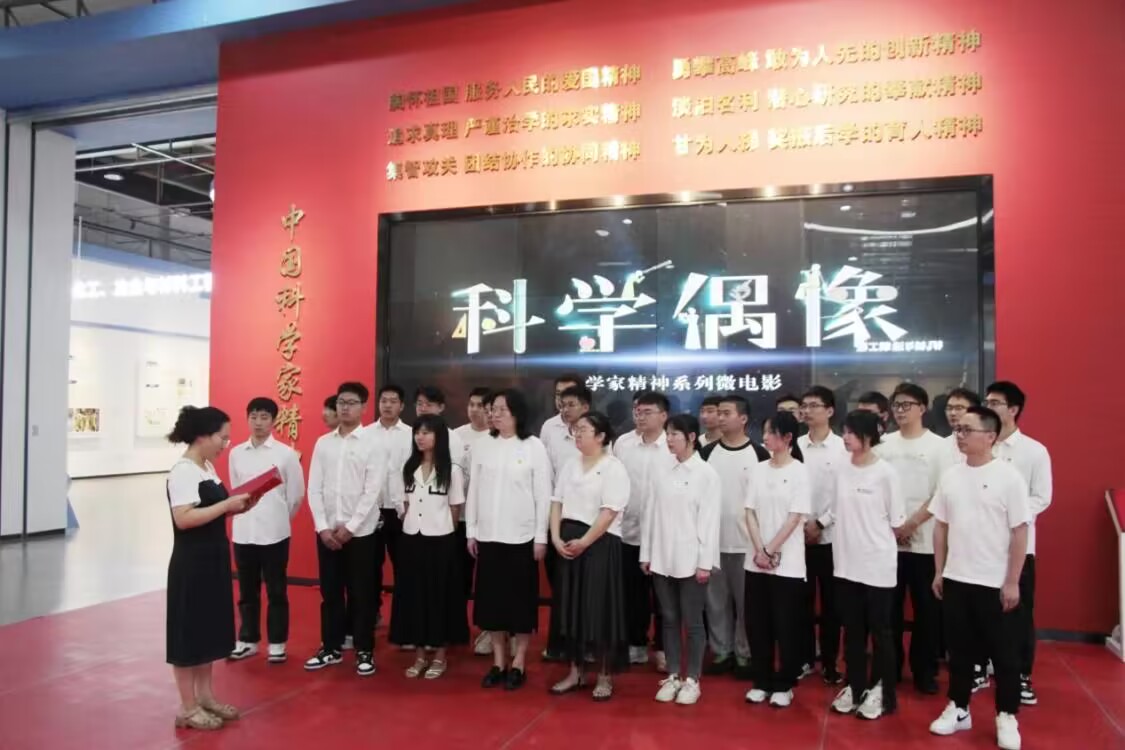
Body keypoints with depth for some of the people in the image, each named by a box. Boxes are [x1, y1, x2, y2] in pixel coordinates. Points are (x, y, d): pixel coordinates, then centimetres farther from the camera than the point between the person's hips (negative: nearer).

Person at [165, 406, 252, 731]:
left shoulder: (208, 467, 11)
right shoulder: (183, 471, -17)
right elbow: (184, 519, -26)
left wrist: (236, 506, 0)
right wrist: (227, 505, -24)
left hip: (213, 560, 9)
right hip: (192, 563, -9)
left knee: (209, 629, 17)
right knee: (189, 632, 2)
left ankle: (205, 696, 29)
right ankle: (188, 707, 14)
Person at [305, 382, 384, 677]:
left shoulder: (372, 444, -5)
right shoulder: (323, 443, 6)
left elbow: (373, 491, -10)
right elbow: (314, 488, 4)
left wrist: (349, 527, -13)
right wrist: (323, 527, -5)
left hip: (360, 531, -3)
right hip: (326, 531, 4)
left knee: (361, 594, 5)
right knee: (330, 592, 12)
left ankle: (365, 651, 16)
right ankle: (331, 647, 25)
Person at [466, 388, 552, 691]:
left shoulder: (534, 447, -5)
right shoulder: (483, 447, 5)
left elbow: (543, 494, -5)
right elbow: (473, 491, 8)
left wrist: (541, 537, -7)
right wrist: (471, 531, 5)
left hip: (521, 537, -3)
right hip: (487, 536, 4)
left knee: (521, 600, 5)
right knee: (491, 599, 8)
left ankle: (518, 664, 16)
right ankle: (498, 662, 20)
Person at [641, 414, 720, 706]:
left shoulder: (707, 474, -7)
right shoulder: (660, 469, 3)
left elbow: (710, 520, -8)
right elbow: (650, 512, 5)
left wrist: (705, 562, -10)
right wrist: (646, 553, 5)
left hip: (691, 559, -3)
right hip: (662, 557, 4)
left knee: (692, 621, 6)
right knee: (669, 619, 12)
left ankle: (692, 680, 19)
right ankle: (673, 676, 24)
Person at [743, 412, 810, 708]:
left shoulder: (800, 472, -7)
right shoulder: (759, 471, 6)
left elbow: (795, 518, -11)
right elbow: (750, 513, 3)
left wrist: (770, 551, -13)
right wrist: (759, 550, -9)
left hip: (787, 563, -4)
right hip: (756, 561, 4)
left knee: (786, 627, 4)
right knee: (756, 624, 9)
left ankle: (784, 685, 19)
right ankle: (761, 682, 22)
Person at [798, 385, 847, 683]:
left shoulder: (843, 447, -3)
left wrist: (821, 523, -10)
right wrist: (800, 524, -5)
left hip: (829, 536, -2)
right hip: (797, 534, 2)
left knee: (831, 602, 7)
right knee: (803, 600, 10)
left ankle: (830, 662, 19)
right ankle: (805, 658, 22)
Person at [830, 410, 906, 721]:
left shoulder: (885, 473, -12)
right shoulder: (841, 471, 3)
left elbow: (897, 523, -6)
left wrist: (874, 540, 3)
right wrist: (851, 539, 5)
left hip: (878, 564, -5)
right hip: (846, 562, 5)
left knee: (879, 630, 7)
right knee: (852, 630, 14)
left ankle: (882, 692, 20)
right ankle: (855, 686, 26)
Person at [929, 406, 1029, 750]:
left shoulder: (1008, 477, -10)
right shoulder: (951, 475, 4)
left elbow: (1020, 532, -10)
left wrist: (1012, 582, -11)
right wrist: (939, 572, 9)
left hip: (996, 583, -4)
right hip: (956, 580, 5)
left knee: (1004, 653, 8)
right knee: (959, 649, 14)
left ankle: (1007, 717, 22)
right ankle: (958, 709, 27)